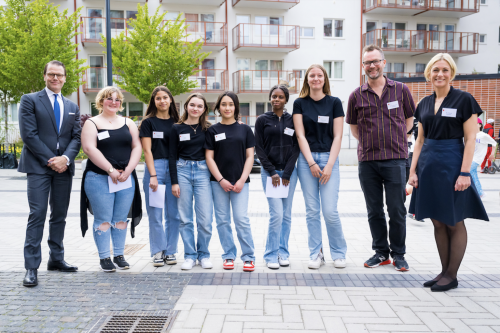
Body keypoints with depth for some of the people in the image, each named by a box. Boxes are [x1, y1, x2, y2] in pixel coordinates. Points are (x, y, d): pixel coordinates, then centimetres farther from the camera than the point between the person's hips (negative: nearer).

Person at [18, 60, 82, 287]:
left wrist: (65, 158, -10)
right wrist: (50, 160, -12)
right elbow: (29, 134, -7)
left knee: (60, 215, 10)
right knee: (37, 215, -7)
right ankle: (31, 268, -3)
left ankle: (56, 259, 21)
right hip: (38, 166, -4)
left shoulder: (72, 107, 17)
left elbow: (76, 137, 9)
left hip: (63, 167, 5)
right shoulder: (30, 100, 3)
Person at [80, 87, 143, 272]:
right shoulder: (92, 123, 2)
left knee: (121, 219, 7)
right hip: (99, 179, -3)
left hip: (126, 179, 3)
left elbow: (137, 147, 7)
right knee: (103, 220, 0)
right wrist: (111, 170, -15)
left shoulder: (128, 123, 14)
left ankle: (119, 256, 17)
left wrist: (128, 170, -7)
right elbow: (89, 149, -10)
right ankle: (104, 258, 9)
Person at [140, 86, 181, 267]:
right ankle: (158, 252, 11)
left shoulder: (176, 122, 13)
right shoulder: (148, 122, 4)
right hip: (154, 167, -3)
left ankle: (170, 251, 16)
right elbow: (147, 150, -2)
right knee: (155, 214, 0)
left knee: (174, 214, 4)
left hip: (174, 169, 3)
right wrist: (153, 175, -11)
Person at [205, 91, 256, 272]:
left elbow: (249, 157, 4)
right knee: (223, 220, 5)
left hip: (240, 181, -1)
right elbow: (209, 158, 3)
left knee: (241, 219, -6)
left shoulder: (245, 129, 7)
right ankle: (228, 256, 17)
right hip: (218, 182, 1)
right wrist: (221, 180, -7)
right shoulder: (213, 130, 6)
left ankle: (248, 257, 4)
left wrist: (242, 180, -7)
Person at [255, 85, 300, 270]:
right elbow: (259, 149, 0)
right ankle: (271, 255, 2)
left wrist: (287, 174, -5)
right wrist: (272, 172, -8)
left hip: (289, 171, 2)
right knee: (276, 214, -11)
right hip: (269, 171, -2)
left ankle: (283, 253, 18)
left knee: (286, 215, 5)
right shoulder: (262, 120, 4)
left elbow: (296, 148, 4)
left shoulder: (292, 120, 7)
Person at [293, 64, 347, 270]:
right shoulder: (300, 103, 6)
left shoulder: (334, 102, 4)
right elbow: (300, 135, 1)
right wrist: (311, 163, -8)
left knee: (330, 210, -6)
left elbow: (337, 136, 0)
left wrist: (329, 165, -9)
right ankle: (316, 254, 15)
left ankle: (339, 253, 14)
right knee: (312, 210, 3)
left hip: (329, 158, -1)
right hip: (306, 159, 1)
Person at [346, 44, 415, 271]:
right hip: (367, 161, 2)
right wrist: (370, 142, 9)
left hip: (395, 159, -2)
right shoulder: (357, 95, 5)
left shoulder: (401, 90, 3)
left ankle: (398, 254, 17)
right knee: (374, 210, 9)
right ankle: (381, 252, 23)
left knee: (396, 210, 1)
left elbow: (409, 120, 15)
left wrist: (394, 140, 8)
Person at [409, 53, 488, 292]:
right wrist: (413, 169, 5)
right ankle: (444, 271, 22)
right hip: (428, 166, 6)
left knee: (454, 223, 3)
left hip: (451, 165, -5)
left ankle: (451, 276, 13)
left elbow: (470, 139, -8)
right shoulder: (425, 104, 12)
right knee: (437, 222, 10)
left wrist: (465, 172, -15)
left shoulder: (464, 100, -4)